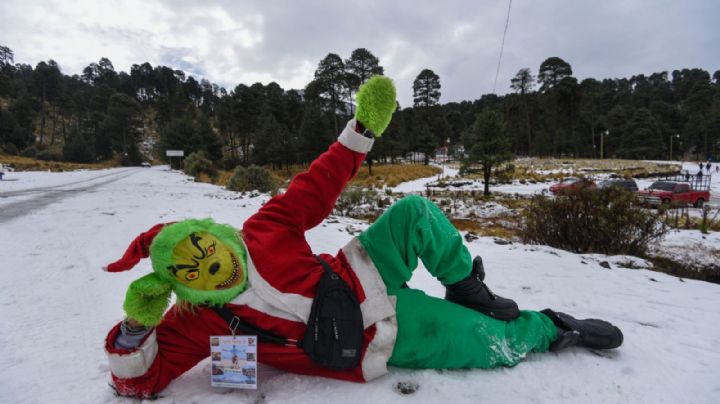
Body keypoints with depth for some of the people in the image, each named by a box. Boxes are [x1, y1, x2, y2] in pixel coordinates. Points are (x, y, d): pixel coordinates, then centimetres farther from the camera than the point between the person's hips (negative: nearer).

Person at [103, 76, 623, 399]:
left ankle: (469, 290, 9)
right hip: (379, 339, -3)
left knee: (415, 212, -18)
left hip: (367, 277, 4)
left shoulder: (262, 232, -10)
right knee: (499, 344, -7)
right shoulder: (198, 319, -11)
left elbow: (317, 186, -8)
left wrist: (364, 129, -16)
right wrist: (137, 324, -27)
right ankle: (557, 329, 27)